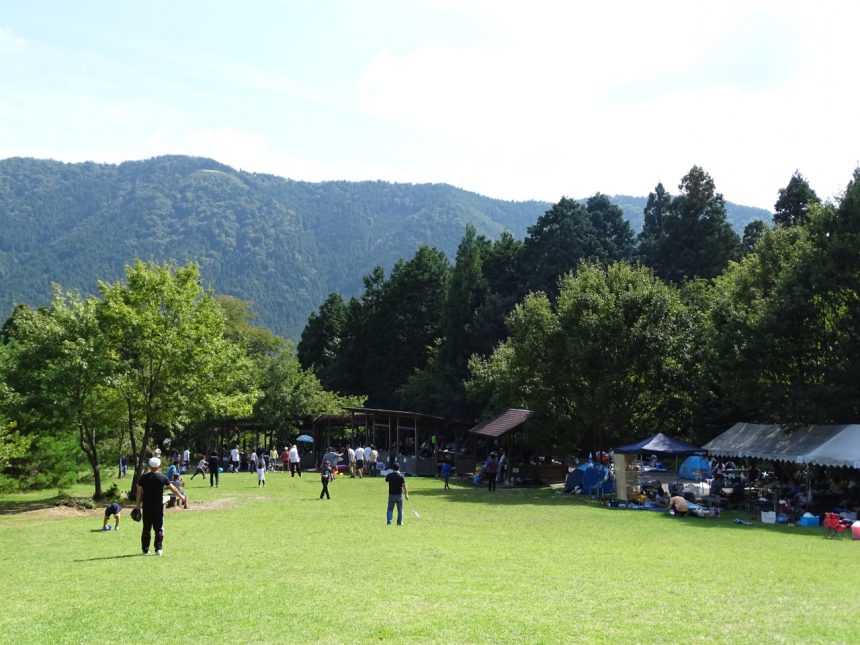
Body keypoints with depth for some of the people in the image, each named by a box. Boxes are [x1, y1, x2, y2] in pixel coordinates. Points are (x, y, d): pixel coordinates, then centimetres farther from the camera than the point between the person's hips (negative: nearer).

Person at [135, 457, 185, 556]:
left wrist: (137, 505, 4)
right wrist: (181, 496, 18)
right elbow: (172, 488, 5)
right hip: (158, 506, -1)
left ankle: (145, 550, 14)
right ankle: (158, 549, 0)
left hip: (146, 507, 1)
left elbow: (139, 492, -2)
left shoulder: (143, 477, -2)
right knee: (159, 528, 7)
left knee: (146, 528, 11)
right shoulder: (162, 477, -4)